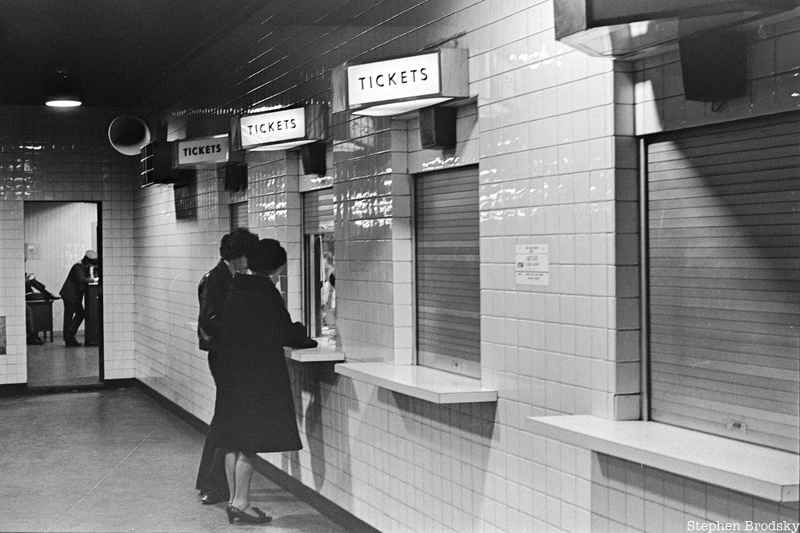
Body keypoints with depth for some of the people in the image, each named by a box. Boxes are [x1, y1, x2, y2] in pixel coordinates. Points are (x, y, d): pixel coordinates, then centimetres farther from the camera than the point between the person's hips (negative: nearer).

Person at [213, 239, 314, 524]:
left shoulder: (236, 291, 10)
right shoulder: (266, 292, -14)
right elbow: (286, 334, -10)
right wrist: (301, 332, 11)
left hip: (231, 374, 8)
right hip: (258, 378, -8)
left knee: (233, 441, 11)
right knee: (250, 443, -3)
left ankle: (235, 500, 18)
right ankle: (241, 503, 0)